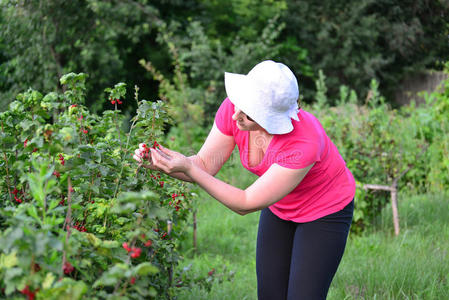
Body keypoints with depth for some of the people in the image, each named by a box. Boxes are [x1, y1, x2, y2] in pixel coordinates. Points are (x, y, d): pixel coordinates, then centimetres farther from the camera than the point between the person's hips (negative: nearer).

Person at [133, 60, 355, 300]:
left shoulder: (305, 143, -39)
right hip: (280, 208, 5)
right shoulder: (234, 107, -24)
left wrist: (187, 168, -38)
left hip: (325, 210, -5)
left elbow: (245, 204, -33)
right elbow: (205, 165, -15)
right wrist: (159, 163, -33)